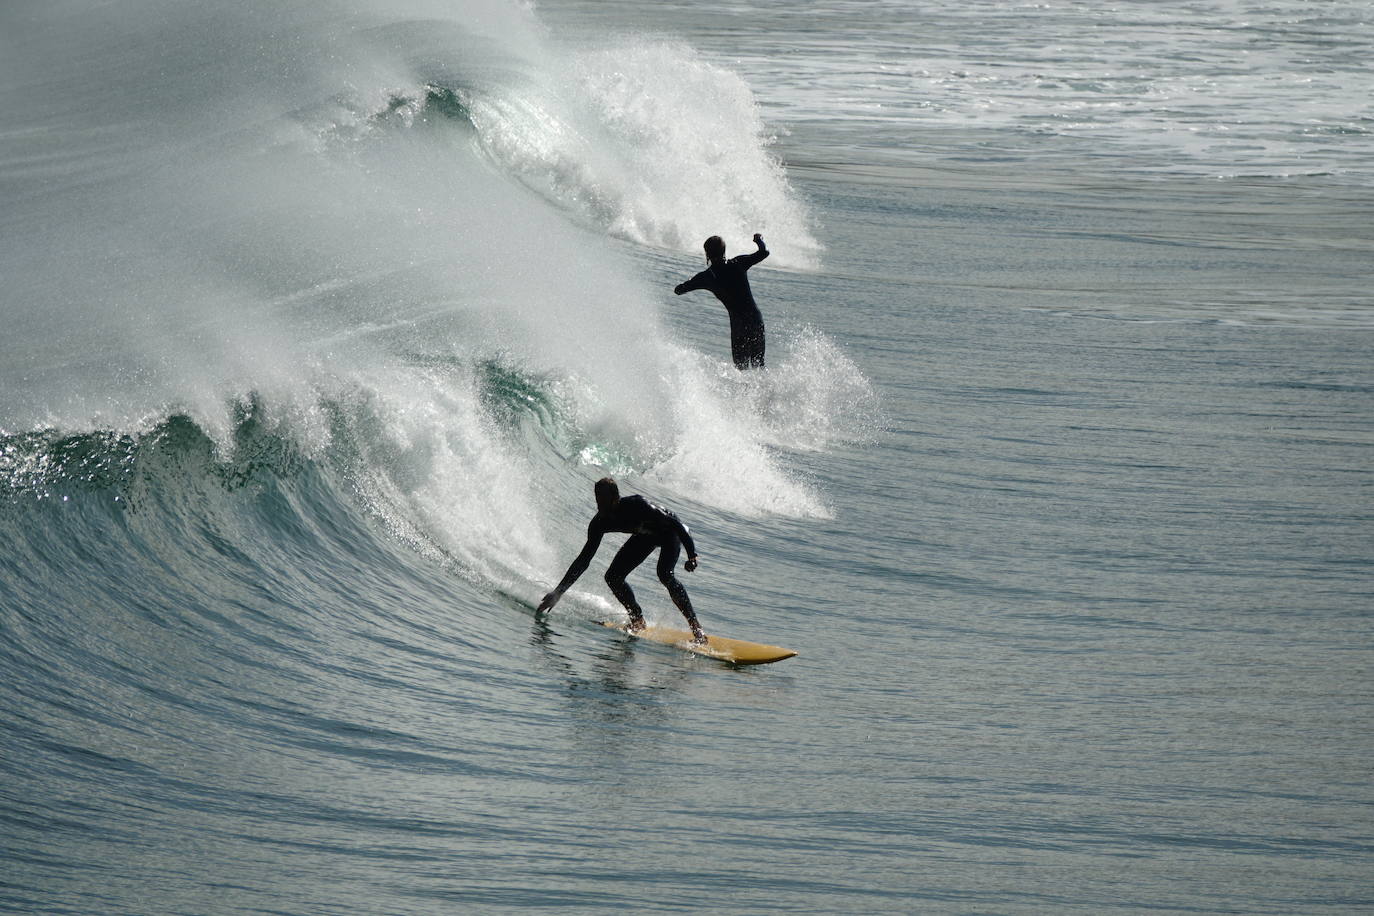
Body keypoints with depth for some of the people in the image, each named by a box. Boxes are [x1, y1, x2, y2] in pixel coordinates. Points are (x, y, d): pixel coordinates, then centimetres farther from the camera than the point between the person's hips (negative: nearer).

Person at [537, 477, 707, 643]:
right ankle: (637, 619, 9)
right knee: (613, 577, -7)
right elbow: (584, 559, -13)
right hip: (645, 536, 6)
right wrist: (558, 592, -16)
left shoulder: (637, 505, -37)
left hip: (670, 532, -6)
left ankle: (696, 628, -29)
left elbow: (674, 523, -33)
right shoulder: (599, 523, -20)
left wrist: (692, 555, -41)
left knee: (664, 574, -30)